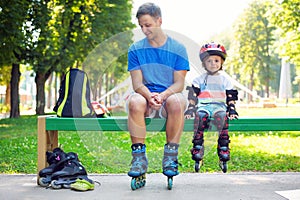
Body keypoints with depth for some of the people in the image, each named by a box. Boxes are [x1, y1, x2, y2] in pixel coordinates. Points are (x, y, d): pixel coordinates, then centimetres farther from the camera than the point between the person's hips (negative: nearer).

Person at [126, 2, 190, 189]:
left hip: (170, 95, -1)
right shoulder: (136, 49, 7)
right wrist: (149, 95, -23)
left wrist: (162, 95, -23)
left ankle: (171, 155, -24)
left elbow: (179, 84, -3)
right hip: (146, 96, 1)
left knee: (175, 101, -37)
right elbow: (137, 83, -1)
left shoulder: (178, 48, 4)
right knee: (135, 101, -35)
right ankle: (139, 157, -27)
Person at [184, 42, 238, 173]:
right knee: (200, 116, -35)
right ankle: (197, 148, -35)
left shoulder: (224, 79, 16)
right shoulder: (199, 79, 15)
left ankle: (223, 150, -34)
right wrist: (191, 109, -6)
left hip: (219, 106, 0)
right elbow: (193, 96, 7)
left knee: (222, 117, -36)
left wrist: (232, 110, -1)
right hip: (203, 106, 0)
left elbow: (231, 97, 13)